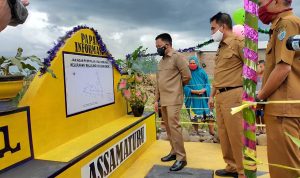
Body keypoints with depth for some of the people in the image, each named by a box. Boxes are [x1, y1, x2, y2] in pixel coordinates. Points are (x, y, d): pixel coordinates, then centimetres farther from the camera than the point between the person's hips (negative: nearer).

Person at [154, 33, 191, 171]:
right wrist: (156, 99, 14)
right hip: (163, 100, 8)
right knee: (168, 127, 12)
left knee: (174, 126, -9)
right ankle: (174, 152, 25)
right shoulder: (161, 61, 17)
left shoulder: (177, 57, -6)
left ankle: (181, 157, 2)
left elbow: (187, 76, -9)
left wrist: (176, 86, 6)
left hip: (173, 100, -8)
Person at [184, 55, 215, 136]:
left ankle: (212, 131, 15)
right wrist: (194, 91, -18)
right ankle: (196, 132, 21)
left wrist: (203, 90, -15)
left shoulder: (202, 72, 5)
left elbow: (207, 83, 5)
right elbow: (185, 87, -5)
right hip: (193, 99, -2)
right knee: (194, 117, 2)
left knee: (209, 114, 0)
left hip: (203, 97, 2)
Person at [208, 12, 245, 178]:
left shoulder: (238, 42, -6)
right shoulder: (221, 47, 19)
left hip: (233, 95, -8)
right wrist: (212, 95, 20)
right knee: (224, 135, 14)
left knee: (236, 136, -2)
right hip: (220, 96, 9)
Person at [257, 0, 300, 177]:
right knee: (284, 161, 17)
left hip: (283, 107, -10)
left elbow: (283, 68, -18)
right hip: (283, 106, 10)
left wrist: (259, 97, -8)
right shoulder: (281, 25, 22)